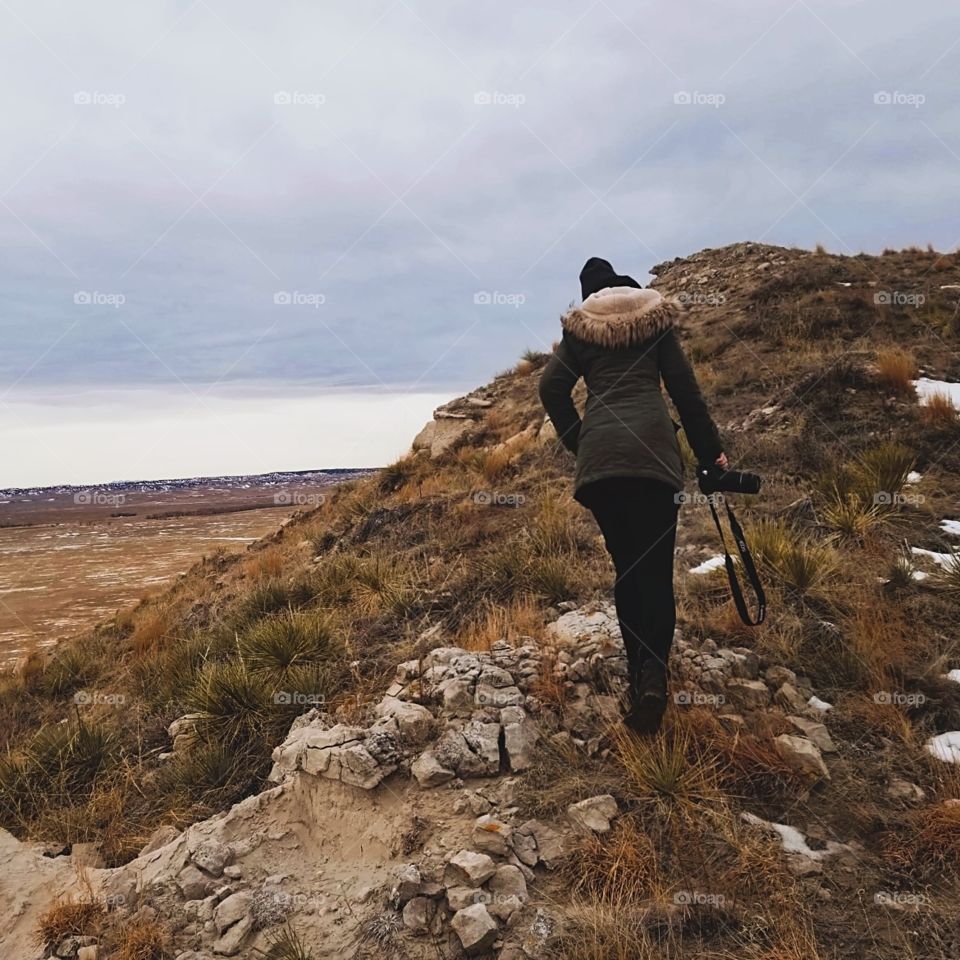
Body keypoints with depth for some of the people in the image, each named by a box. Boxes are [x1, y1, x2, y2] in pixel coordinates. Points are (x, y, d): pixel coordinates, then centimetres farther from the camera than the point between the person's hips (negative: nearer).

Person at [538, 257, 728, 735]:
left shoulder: (579, 328, 19)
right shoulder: (656, 317, 18)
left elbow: (551, 388, 6)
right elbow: (684, 387, 11)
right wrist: (710, 450, 16)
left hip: (598, 455, 1)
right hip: (653, 449, -1)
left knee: (626, 568, 11)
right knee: (656, 568, -2)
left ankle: (638, 675, 13)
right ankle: (654, 674, -20)